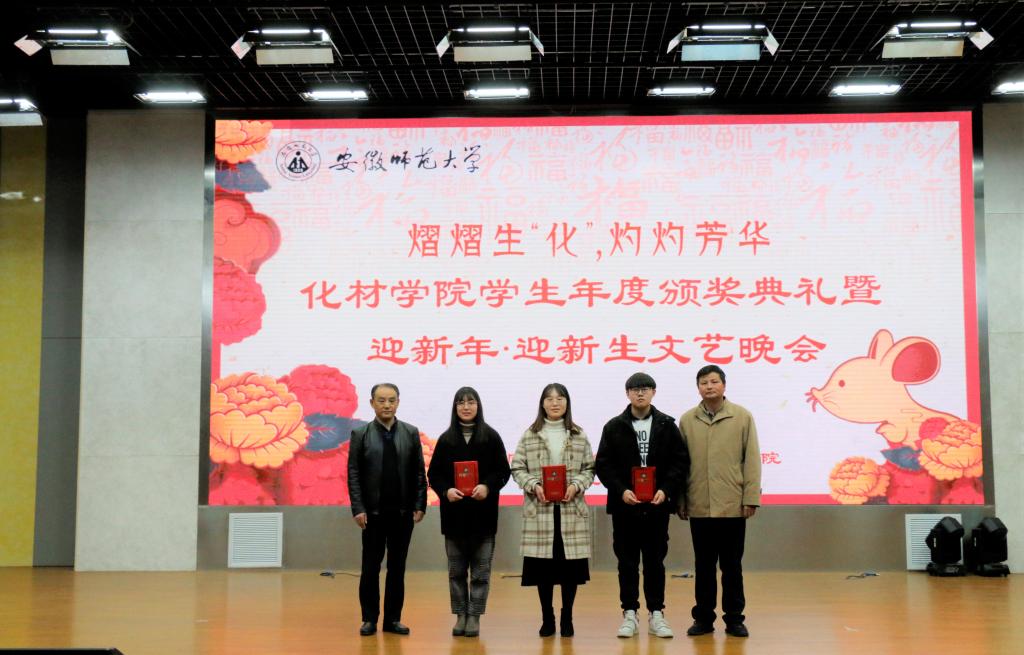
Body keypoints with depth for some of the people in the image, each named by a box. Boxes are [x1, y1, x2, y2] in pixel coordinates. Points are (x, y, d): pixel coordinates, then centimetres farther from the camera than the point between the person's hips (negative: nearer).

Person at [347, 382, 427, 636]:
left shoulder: (411, 433, 4)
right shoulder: (360, 434, 0)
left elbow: (419, 472, 4)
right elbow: (353, 474, -2)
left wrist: (420, 506, -2)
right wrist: (358, 509, -9)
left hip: (403, 511, 1)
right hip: (373, 512, -1)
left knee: (397, 567, 7)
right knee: (370, 567, 5)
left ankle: (393, 618, 14)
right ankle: (369, 618, 14)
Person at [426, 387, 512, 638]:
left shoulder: (491, 437, 2)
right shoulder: (446, 439, 5)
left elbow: (503, 471, 0)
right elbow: (433, 474, 5)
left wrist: (488, 487, -17)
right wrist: (446, 490, -14)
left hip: (483, 513, -1)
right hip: (454, 513, 1)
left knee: (481, 570, 3)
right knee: (456, 569, 7)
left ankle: (474, 617, 10)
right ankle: (460, 615, 16)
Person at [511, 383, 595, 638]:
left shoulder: (579, 436, 7)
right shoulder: (530, 435, 4)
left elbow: (589, 468, 8)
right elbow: (517, 468, 3)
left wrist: (576, 485, -10)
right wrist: (534, 486, -13)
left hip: (571, 510, 1)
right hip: (540, 510, -1)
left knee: (570, 566, 2)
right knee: (543, 567, 2)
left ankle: (567, 618, 18)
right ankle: (547, 619, 17)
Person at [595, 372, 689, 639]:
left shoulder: (667, 425, 5)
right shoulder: (614, 427, 3)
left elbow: (681, 462, 2)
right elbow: (603, 465, -1)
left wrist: (666, 490, -12)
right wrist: (621, 490, -14)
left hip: (657, 505, 0)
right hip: (624, 505, 0)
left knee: (655, 561, 7)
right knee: (627, 562, 6)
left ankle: (656, 614, 14)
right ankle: (630, 614, 13)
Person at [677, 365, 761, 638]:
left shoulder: (742, 417, 0)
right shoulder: (687, 420, 4)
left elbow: (752, 459, -1)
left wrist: (751, 498, -6)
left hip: (733, 506, -1)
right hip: (699, 507, 1)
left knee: (732, 566, 8)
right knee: (703, 566, 10)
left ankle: (734, 618, 18)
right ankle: (703, 618, 19)